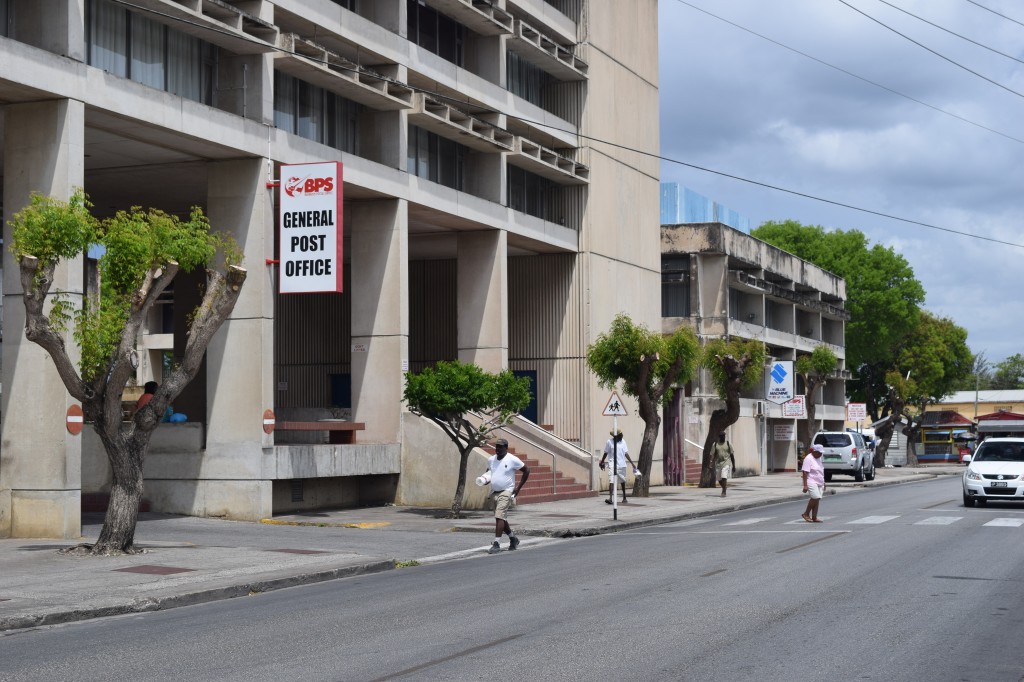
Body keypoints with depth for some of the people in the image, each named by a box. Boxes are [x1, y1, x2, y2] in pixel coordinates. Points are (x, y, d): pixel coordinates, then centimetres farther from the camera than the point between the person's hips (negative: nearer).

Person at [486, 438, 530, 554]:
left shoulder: (512, 460, -8)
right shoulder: (491, 460, 8)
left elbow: (526, 470, -1)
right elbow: (488, 471, 27)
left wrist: (518, 488, -4)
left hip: (506, 492, -7)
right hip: (494, 493, 7)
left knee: (499, 517, -18)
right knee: (502, 519, 13)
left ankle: (496, 544, -19)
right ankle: (513, 538, 34)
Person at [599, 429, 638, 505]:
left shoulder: (623, 441, 4)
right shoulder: (609, 442, -5)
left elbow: (626, 453, 6)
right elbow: (606, 453, 6)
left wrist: (632, 463, 1)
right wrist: (602, 462, 12)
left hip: (622, 465, 4)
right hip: (613, 465, -4)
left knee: (623, 481, 14)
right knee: (611, 481, -16)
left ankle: (624, 498, 26)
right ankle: (610, 498, -23)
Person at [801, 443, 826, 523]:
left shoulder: (819, 459, 16)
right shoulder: (808, 459, -11)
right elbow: (805, 472, -17)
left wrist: (823, 483, 24)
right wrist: (805, 485, -23)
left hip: (819, 483, 8)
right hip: (812, 482, -8)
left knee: (817, 499, 3)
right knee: (815, 497, -19)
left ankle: (814, 517, 4)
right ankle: (806, 514, -7)